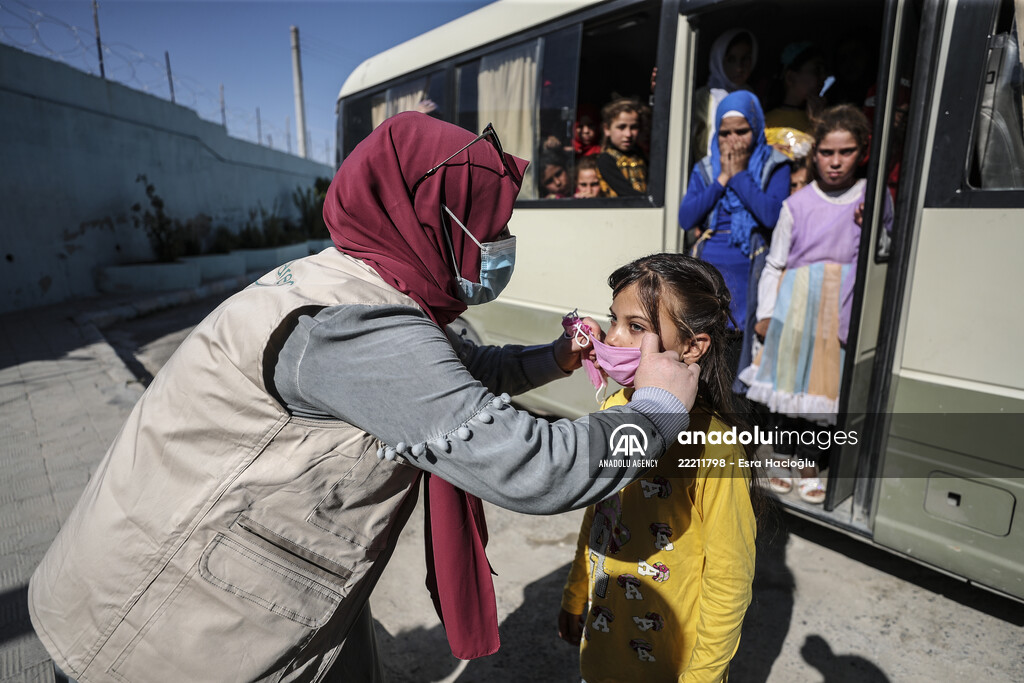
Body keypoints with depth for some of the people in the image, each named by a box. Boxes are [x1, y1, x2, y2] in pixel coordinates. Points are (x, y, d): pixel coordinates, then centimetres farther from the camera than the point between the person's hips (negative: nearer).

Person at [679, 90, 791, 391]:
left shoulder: (774, 166, 3)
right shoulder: (705, 169, 11)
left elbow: (771, 214, -14)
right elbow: (685, 218, -3)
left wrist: (739, 175, -8)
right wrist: (722, 179, -5)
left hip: (748, 269, -2)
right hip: (708, 266, 2)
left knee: (740, 338, -2)